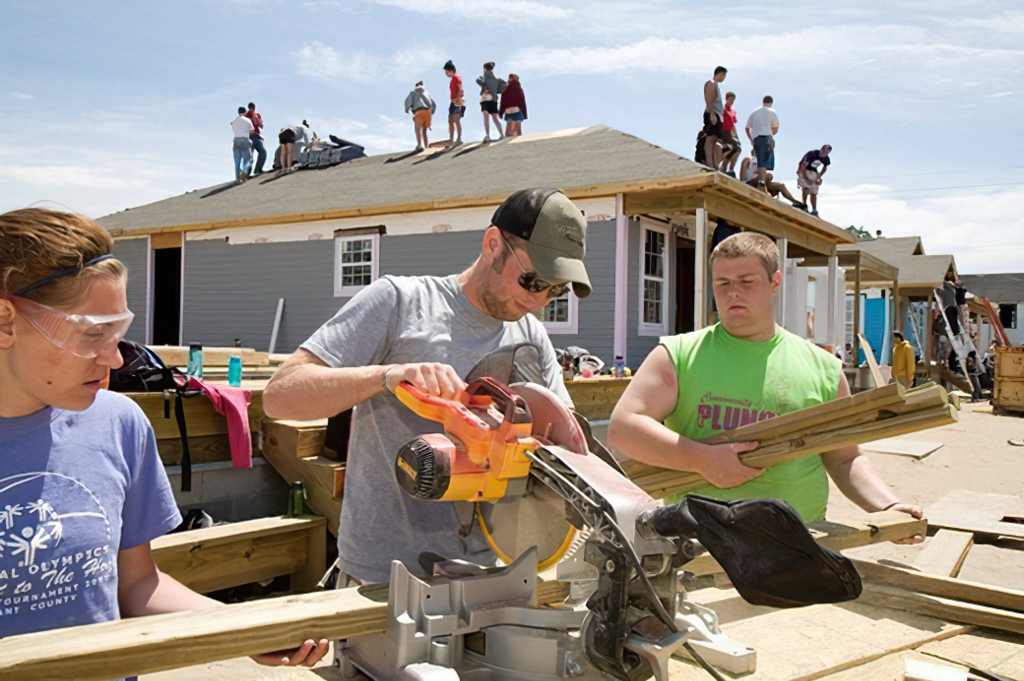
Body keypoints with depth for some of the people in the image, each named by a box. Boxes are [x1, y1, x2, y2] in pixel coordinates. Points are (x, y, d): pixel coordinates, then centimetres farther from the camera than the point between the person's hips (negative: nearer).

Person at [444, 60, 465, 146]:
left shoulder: (457, 77, -6)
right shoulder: (452, 79, 20)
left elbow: (460, 90, -17)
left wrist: (458, 100, -25)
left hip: (458, 101, -10)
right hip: (453, 101, 10)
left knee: (456, 120, -16)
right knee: (450, 121, 6)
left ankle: (459, 139, -17)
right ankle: (451, 140, 7)